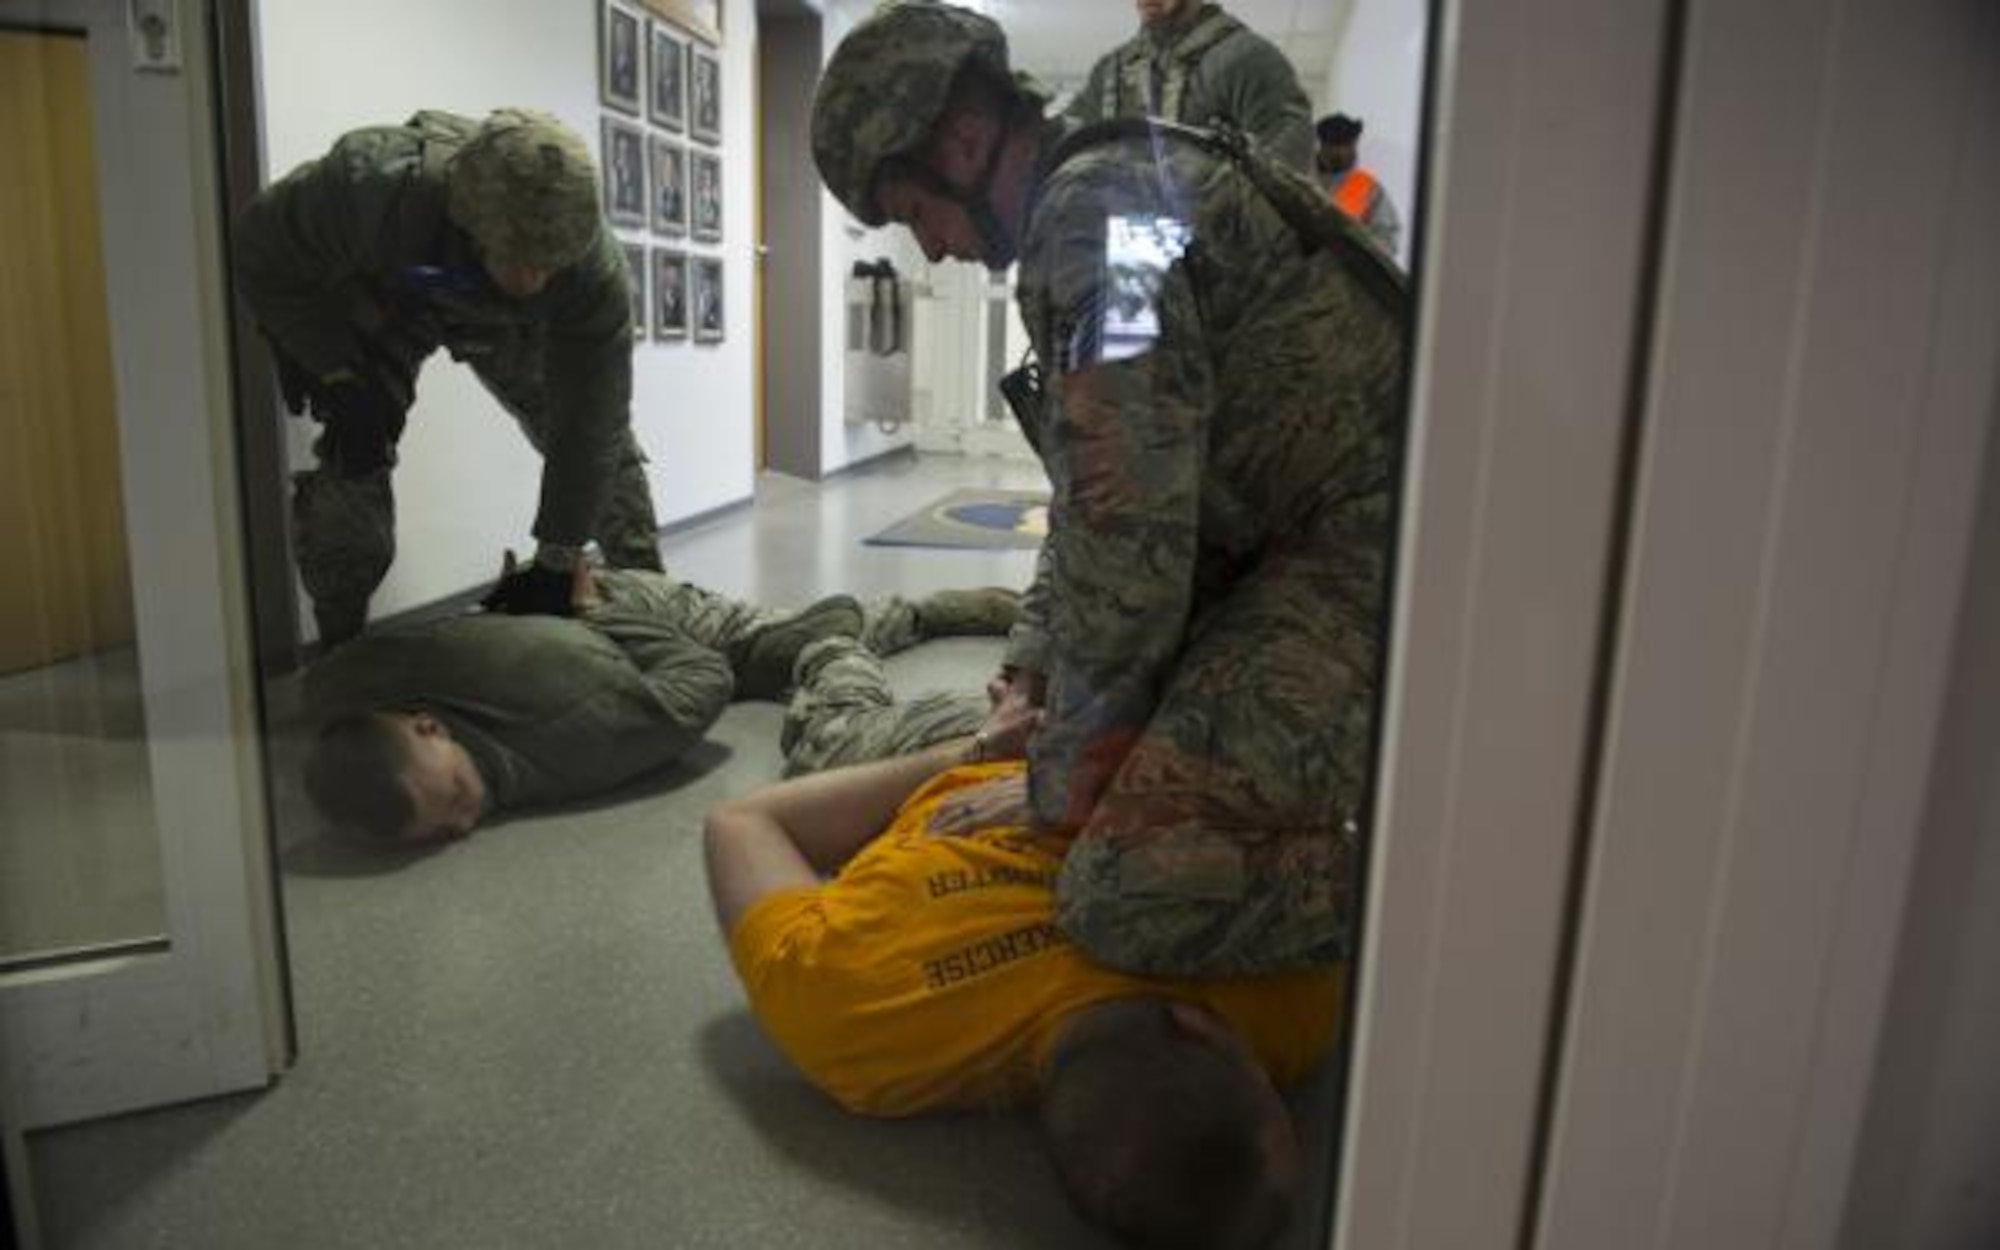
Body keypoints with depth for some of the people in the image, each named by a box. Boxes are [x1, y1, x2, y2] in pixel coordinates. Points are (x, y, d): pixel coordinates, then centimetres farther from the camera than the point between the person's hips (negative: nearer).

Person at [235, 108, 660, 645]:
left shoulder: (595, 267, -39)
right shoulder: (373, 185, -44)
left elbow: (589, 420, -32)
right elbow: (263, 255, -23)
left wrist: (556, 563, -28)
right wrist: (341, 378, -29)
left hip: (499, 319, 2)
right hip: (374, 301, -1)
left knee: (602, 439, -4)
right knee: (353, 459, -17)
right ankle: (340, 649, 0)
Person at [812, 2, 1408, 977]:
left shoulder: (1095, 205, -14)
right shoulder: (1131, 184, 19)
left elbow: (1127, 526, -20)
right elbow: (1095, 488, 23)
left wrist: (1076, 757, -7)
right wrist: (1031, 669, 17)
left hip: (1368, 559, -11)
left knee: (1126, 897, -21)